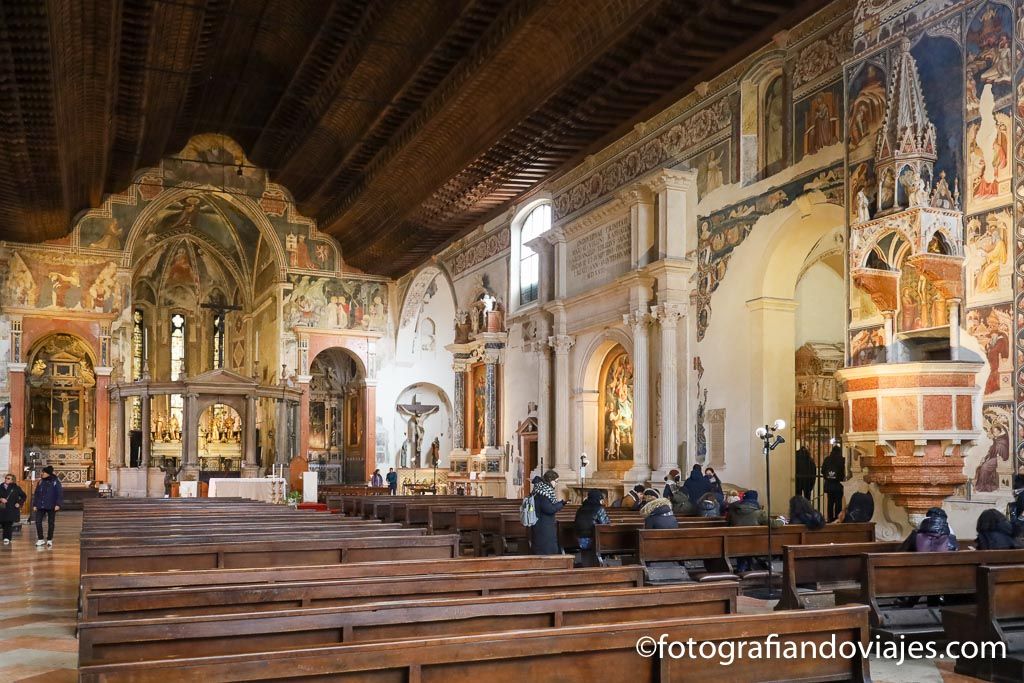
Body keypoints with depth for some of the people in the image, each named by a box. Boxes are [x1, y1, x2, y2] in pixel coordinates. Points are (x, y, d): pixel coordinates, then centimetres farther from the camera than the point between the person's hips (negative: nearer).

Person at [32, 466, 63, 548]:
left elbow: (60, 493, -7)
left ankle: (49, 540, 14)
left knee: (50, 523, 5)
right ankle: (40, 539, 6)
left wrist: (58, 504, -14)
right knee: (38, 521, -5)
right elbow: (36, 494, 12)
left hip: (51, 507, -3)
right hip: (41, 506, 3)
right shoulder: (41, 481, 8)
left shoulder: (55, 482, -5)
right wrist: (34, 504, 7)